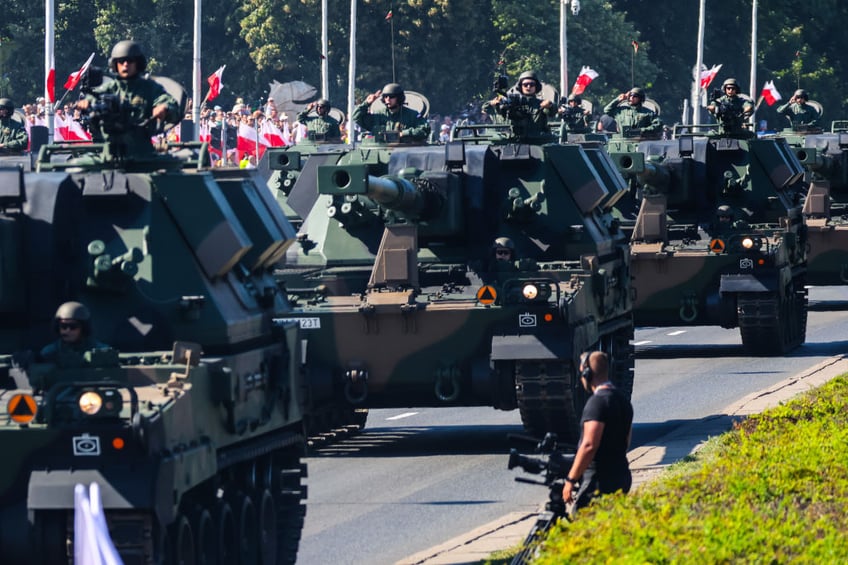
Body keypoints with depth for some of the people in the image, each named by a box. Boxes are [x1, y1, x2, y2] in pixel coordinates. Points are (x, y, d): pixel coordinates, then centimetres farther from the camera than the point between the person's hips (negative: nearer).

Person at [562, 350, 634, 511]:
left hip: (599, 480, -10)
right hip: (622, 477, 10)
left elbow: (589, 445, -21)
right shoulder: (623, 400, 15)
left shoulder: (598, 402, -15)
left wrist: (570, 480, -17)